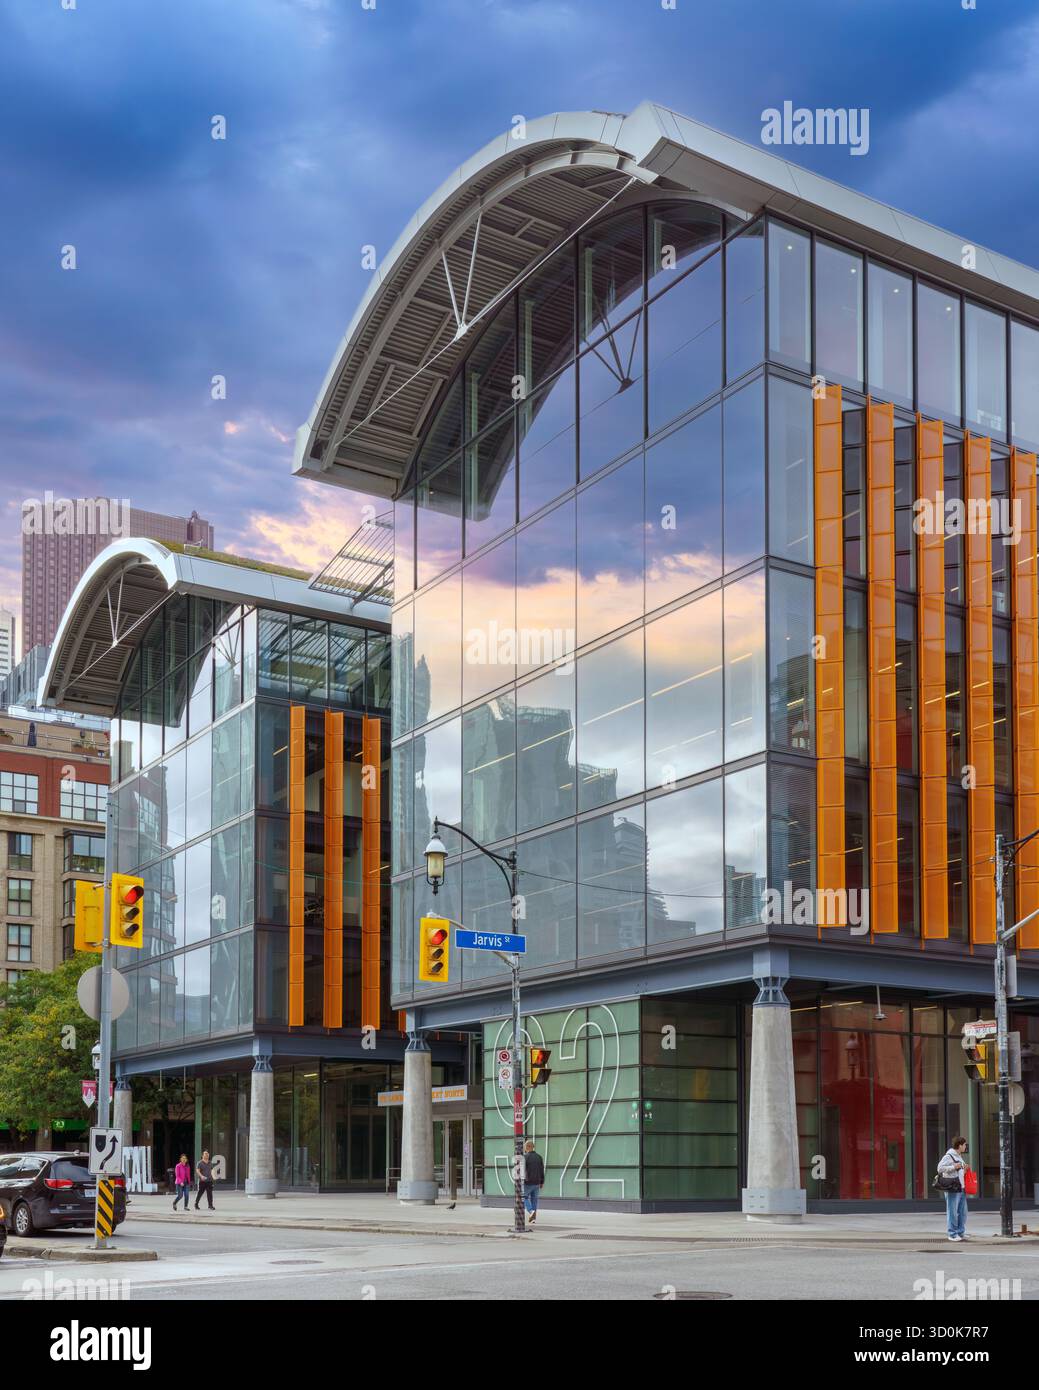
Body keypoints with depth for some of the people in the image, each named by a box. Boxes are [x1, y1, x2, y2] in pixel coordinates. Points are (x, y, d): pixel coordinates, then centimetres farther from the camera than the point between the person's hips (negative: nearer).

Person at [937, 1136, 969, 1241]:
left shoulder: (959, 1156, 19)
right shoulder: (949, 1156, -11)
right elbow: (940, 1168, -17)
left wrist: (964, 1168, 11)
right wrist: (954, 1167, -21)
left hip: (961, 1188, 9)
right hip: (953, 1189, -9)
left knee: (963, 1212, 11)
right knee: (952, 1212, -3)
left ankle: (961, 1232, 20)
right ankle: (952, 1234, 2)